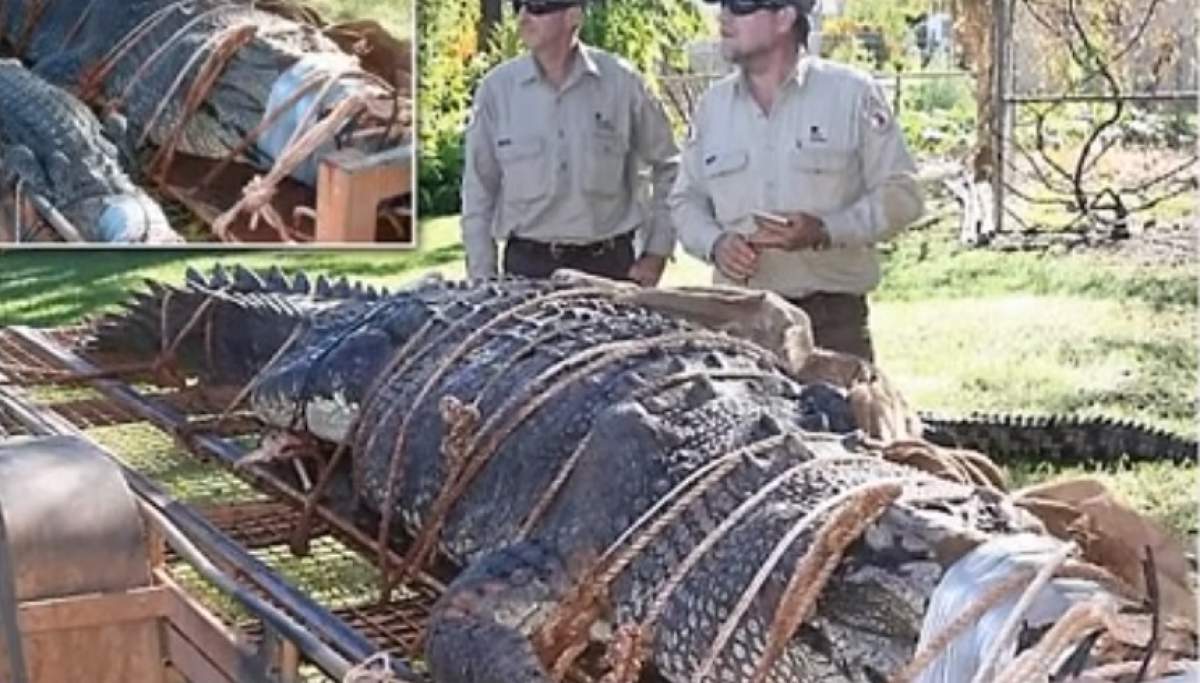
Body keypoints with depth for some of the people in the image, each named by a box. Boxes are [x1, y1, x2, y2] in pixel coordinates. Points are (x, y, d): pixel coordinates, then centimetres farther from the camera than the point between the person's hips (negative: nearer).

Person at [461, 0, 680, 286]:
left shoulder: (621, 82, -1)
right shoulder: (497, 88, -1)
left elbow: (668, 166, 9)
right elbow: (479, 190, 4)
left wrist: (656, 253, 4)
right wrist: (483, 280, 1)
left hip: (610, 263, 0)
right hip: (528, 263, 0)